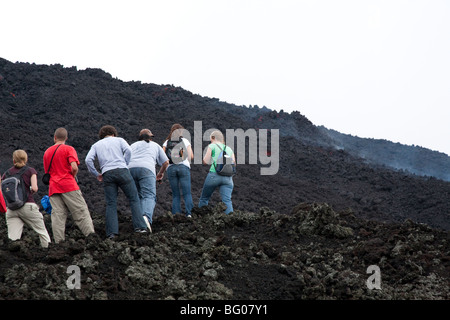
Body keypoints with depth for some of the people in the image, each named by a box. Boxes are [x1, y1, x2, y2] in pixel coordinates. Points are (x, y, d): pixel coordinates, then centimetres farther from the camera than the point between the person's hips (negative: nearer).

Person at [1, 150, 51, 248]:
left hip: (11, 209, 2)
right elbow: (34, 188, -8)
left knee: (12, 238, -4)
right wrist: (30, 193, 12)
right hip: (28, 206, -2)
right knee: (42, 231, 11)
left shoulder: (7, 173, 13)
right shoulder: (30, 171, 6)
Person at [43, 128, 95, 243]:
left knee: (57, 214, -2)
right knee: (81, 211, -2)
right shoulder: (68, 149, 0)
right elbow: (74, 168, -12)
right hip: (68, 185, -4)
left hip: (53, 188, 4)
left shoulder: (47, 152, 16)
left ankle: (59, 241, -9)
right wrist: (73, 176, 6)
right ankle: (91, 234, -9)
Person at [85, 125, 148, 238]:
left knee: (111, 204, 2)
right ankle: (140, 227, -7)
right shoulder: (119, 140, 19)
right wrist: (125, 164, 6)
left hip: (107, 174, 2)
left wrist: (96, 174, 12)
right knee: (134, 199, 3)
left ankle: (112, 232, -8)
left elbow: (88, 160, 7)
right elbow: (128, 150, -2)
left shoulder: (96, 145, 23)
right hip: (121, 170, -2)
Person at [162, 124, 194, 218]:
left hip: (171, 168, 2)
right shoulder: (185, 140, 12)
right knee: (187, 193, -3)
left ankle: (176, 215, -4)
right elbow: (191, 156, 8)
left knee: (175, 195, 6)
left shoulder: (167, 142, 15)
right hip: (183, 167, -2)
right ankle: (189, 213, -20)